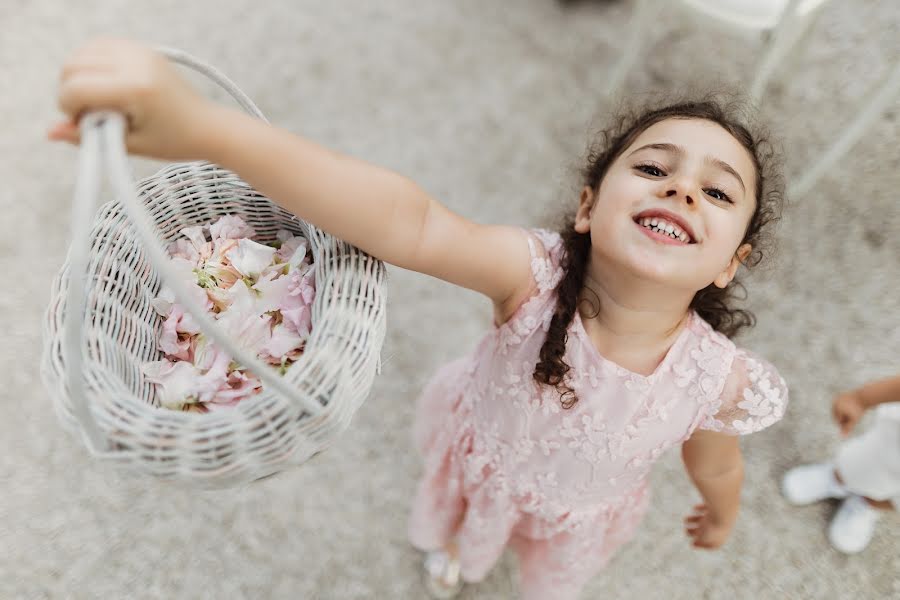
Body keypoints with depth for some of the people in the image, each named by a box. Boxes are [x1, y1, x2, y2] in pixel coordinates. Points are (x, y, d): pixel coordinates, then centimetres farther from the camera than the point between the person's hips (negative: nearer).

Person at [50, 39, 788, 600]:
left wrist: (720, 519, 13)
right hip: (484, 457, 0)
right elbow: (410, 225, -61)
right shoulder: (536, 277, -42)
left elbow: (715, 467, -11)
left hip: (579, 512, 0)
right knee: (466, 519, 37)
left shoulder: (718, 381, -34)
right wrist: (203, 127, -75)